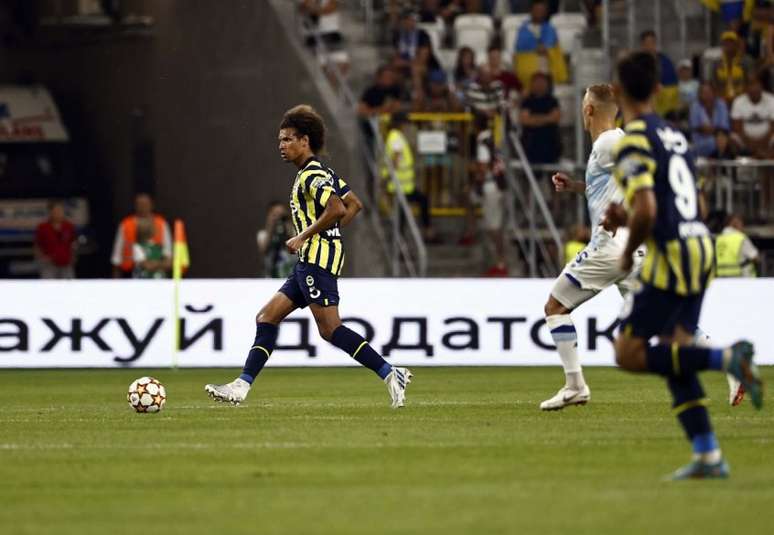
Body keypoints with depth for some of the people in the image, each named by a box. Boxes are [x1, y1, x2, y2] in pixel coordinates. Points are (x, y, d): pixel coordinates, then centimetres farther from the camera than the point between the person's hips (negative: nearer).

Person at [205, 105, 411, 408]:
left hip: (318, 257, -11)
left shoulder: (312, 175, -12)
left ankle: (390, 375, -13)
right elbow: (353, 207, 24)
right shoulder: (321, 172, 19)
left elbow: (337, 210, -26)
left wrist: (304, 237, -17)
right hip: (310, 261, 11)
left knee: (330, 329, -13)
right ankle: (242, 386, 4)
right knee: (266, 318, 7)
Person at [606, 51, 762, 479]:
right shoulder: (674, 135, 16)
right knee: (672, 354, 11)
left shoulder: (634, 141, -12)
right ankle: (708, 455, 5)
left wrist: (628, 252, -4)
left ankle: (726, 358, -18)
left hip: (671, 254, -9)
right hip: (700, 247, 9)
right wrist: (627, 217, 19)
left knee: (629, 353, -4)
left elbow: (646, 210, -22)